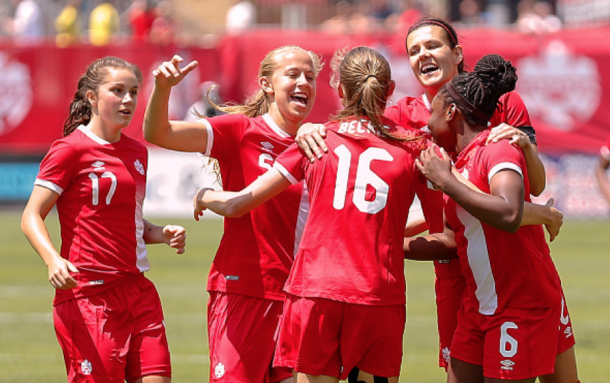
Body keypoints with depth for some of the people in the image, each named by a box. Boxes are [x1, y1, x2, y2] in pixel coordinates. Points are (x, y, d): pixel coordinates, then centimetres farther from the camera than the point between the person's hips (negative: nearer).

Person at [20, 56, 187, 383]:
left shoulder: (136, 152, 15)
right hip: (87, 295, -7)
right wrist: (53, 260, -27)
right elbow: (31, 217, -9)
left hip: (138, 291, 7)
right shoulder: (71, 149, -6)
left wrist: (163, 234, 6)